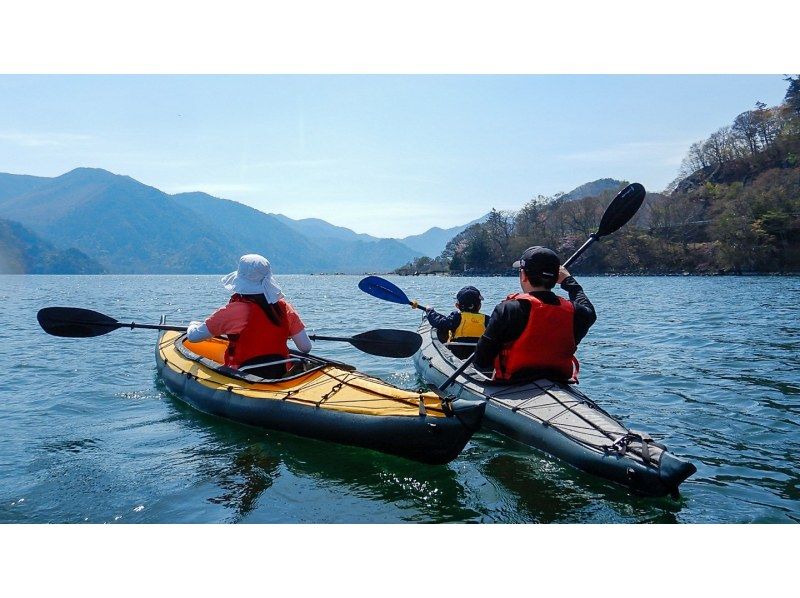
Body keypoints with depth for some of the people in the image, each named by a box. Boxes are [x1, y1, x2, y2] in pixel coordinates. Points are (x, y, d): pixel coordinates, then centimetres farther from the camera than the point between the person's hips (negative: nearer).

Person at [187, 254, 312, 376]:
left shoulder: (233, 311, -13)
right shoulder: (284, 307, -4)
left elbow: (193, 336, -2)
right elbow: (306, 348, -2)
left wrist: (193, 325, 21)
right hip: (280, 376, 5)